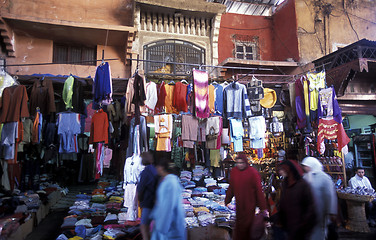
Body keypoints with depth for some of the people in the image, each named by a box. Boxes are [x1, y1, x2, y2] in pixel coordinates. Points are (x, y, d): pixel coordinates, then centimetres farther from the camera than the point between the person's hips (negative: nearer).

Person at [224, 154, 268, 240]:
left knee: (247, 224, 4)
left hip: (250, 204, -4)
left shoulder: (253, 173, -15)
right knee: (239, 224, 15)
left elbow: (259, 191, -12)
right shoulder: (234, 171, -1)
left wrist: (263, 208, -11)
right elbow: (231, 187, 10)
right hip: (239, 204, 5)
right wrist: (227, 200, 15)